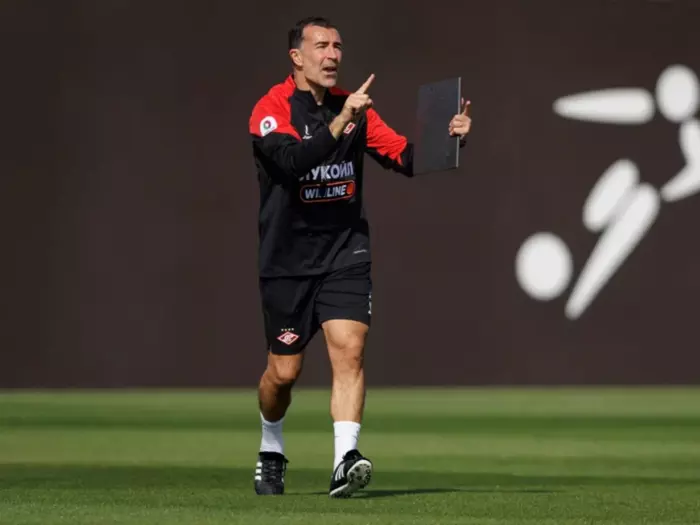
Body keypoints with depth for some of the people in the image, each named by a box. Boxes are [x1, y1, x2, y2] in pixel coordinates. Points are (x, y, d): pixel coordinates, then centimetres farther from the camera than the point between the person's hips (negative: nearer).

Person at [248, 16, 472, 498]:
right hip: (288, 258, -3)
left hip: (345, 253, 3)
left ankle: (345, 461, -23)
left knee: (350, 349, -16)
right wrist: (340, 123, -37)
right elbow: (292, 160, -28)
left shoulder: (353, 107, 6)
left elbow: (406, 158, 5)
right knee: (284, 371, 6)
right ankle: (271, 451, 33)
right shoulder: (272, 108, -10)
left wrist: (447, 138, -12)